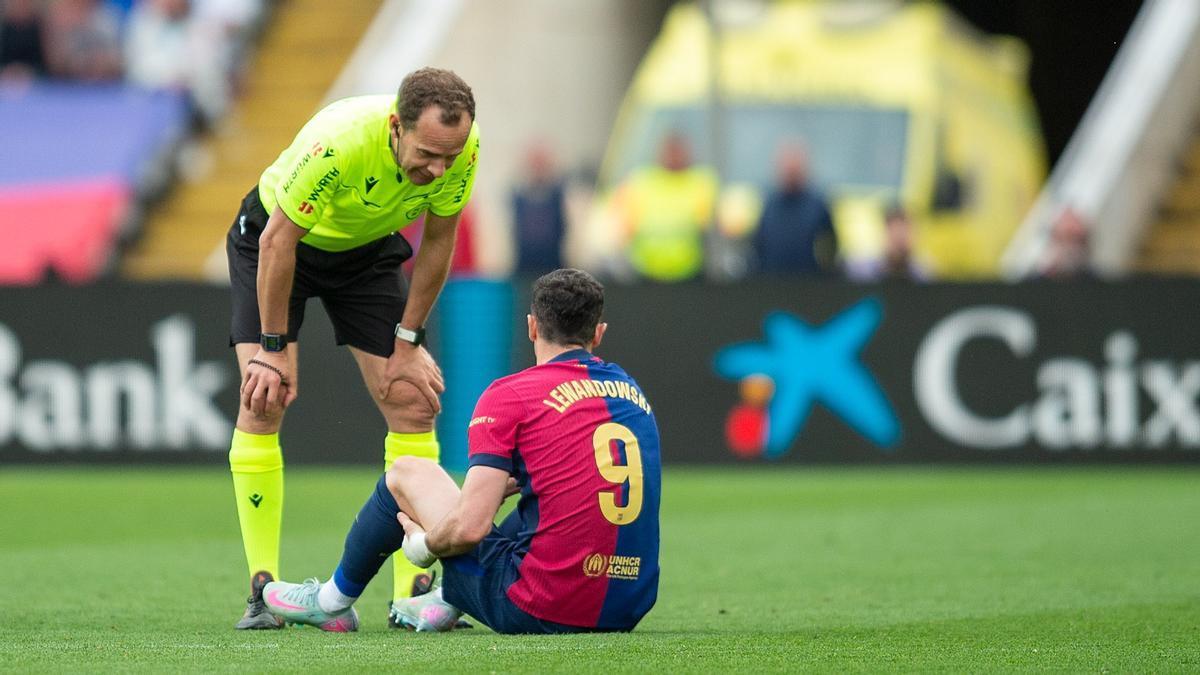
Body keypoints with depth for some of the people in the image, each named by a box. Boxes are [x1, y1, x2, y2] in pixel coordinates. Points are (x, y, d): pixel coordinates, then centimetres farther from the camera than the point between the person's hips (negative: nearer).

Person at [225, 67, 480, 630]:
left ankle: (413, 591, -1)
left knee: (412, 402, -6)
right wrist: (274, 349, -24)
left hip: (367, 248, 4)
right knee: (264, 399, -17)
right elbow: (279, 242, -29)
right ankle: (264, 591, -12)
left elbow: (437, 242, -9)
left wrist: (407, 342, -7)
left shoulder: (462, 146, -26)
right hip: (274, 238, -4)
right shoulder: (339, 142, -40)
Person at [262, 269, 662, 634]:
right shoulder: (635, 393, 11)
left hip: (539, 612, -6)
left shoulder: (510, 395, -9)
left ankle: (333, 602, 37)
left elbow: (470, 528, -14)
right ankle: (447, 604, 46)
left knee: (407, 472, 15)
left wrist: (423, 545, 7)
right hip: (628, 612, 6)